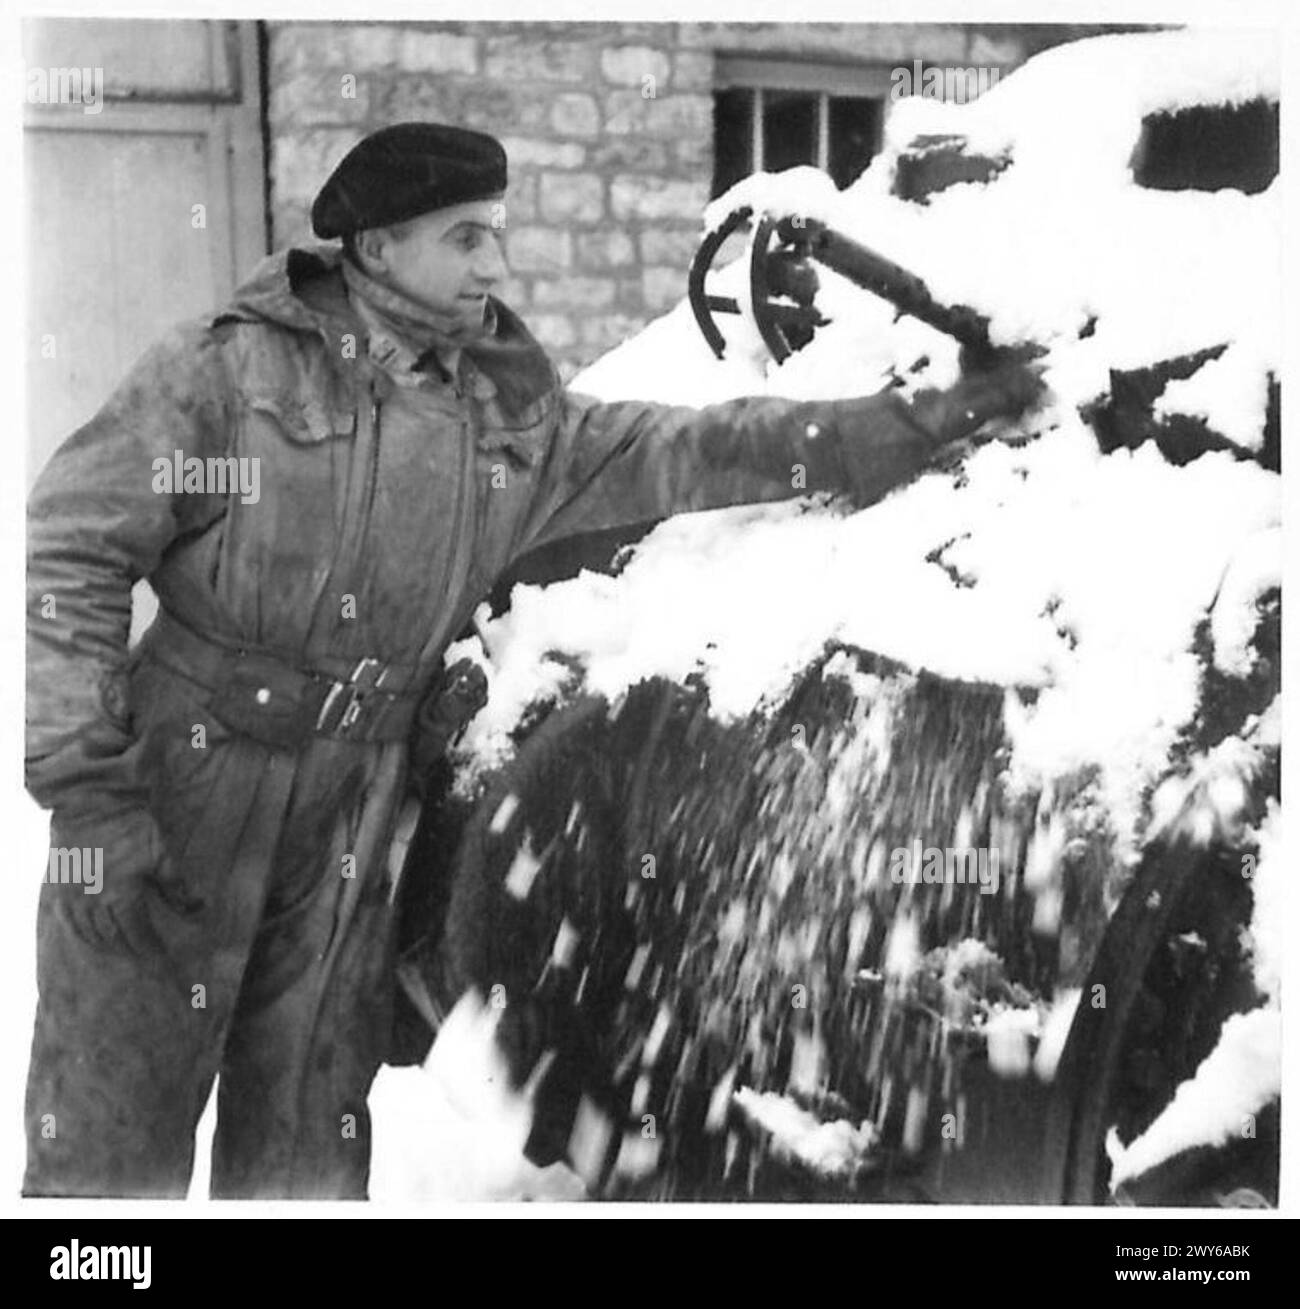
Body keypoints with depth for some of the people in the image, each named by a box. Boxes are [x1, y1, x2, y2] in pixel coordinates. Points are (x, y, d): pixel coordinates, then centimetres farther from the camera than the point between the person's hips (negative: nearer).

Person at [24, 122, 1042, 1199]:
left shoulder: (515, 421, 5)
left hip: (347, 841, 4)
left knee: (307, 1152, 15)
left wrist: (929, 418, -4)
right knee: (113, 1146, 6)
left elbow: (694, 453, 3)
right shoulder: (227, 370, -9)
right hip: (170, 808, -4)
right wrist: (91, 793, -18)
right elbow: (69, 554, -10)